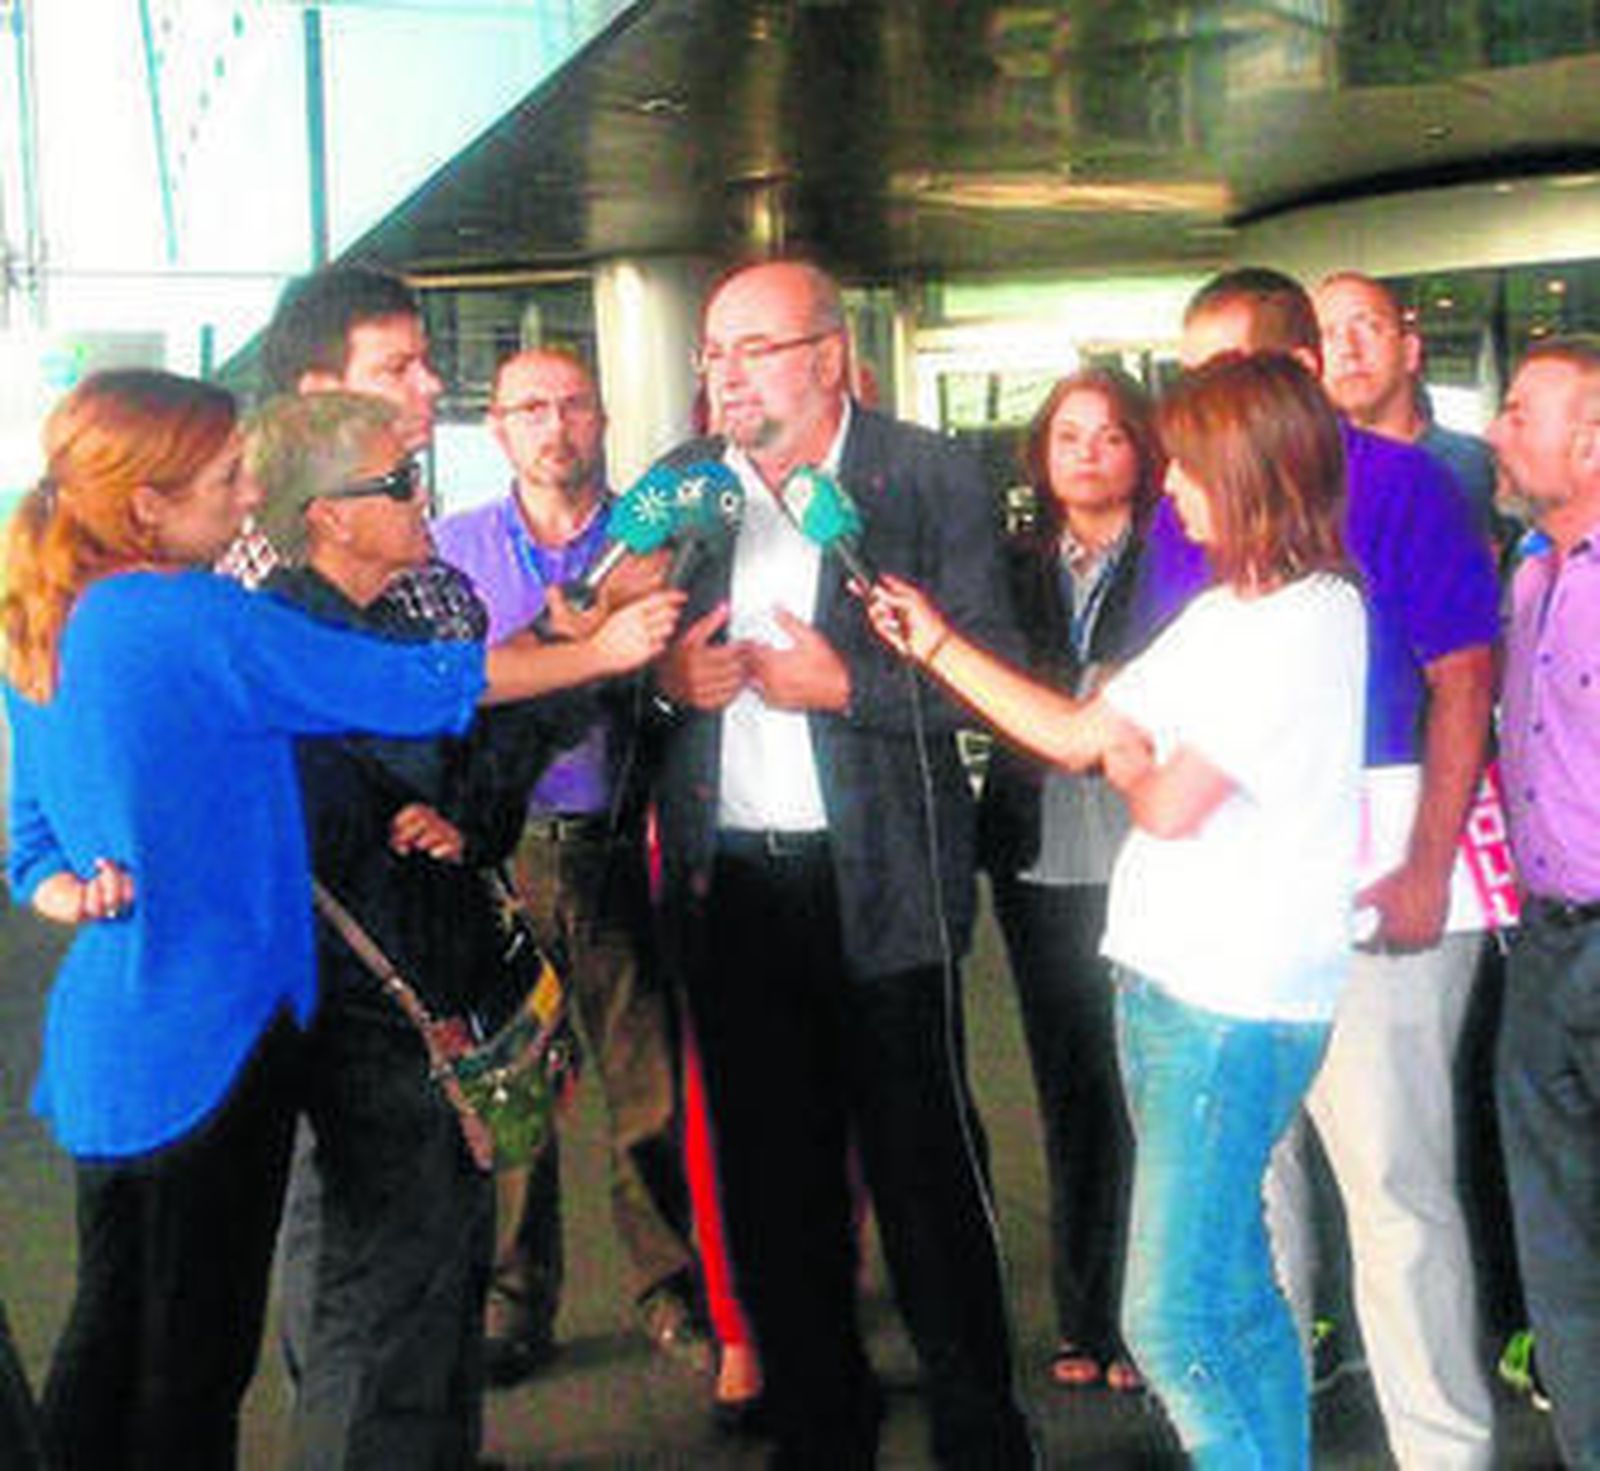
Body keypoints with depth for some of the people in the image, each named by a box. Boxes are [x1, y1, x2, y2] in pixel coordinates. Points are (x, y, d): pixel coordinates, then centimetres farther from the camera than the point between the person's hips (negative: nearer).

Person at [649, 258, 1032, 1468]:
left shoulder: (931, 480, -1)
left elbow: (992, 670, -7)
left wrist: (846, 685, -17)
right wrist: (665, 675, -5)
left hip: (881, 881, -4)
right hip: (731, 886, 4)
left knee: (926, 1172, 2)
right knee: (771, 1185, 12)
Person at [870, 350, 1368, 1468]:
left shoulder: (1312, 620, -14)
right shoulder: (1226, 611, 14)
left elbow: (1174, 806, -18)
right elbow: (1075, 735, 18)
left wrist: (1131, 769, 4)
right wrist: (935, 644, 17)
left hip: (1237, 1006, -9)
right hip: (1164, 981, 9)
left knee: (1172, 1315, -7)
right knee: (1238, 1290, 16)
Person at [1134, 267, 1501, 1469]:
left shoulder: (1395, 485, -5)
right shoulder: (1186, 509, 12)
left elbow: (1466, 680, -10)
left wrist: (1427, 869, -17)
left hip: (1374, 880, -6)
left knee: (1394, 1178, -5)